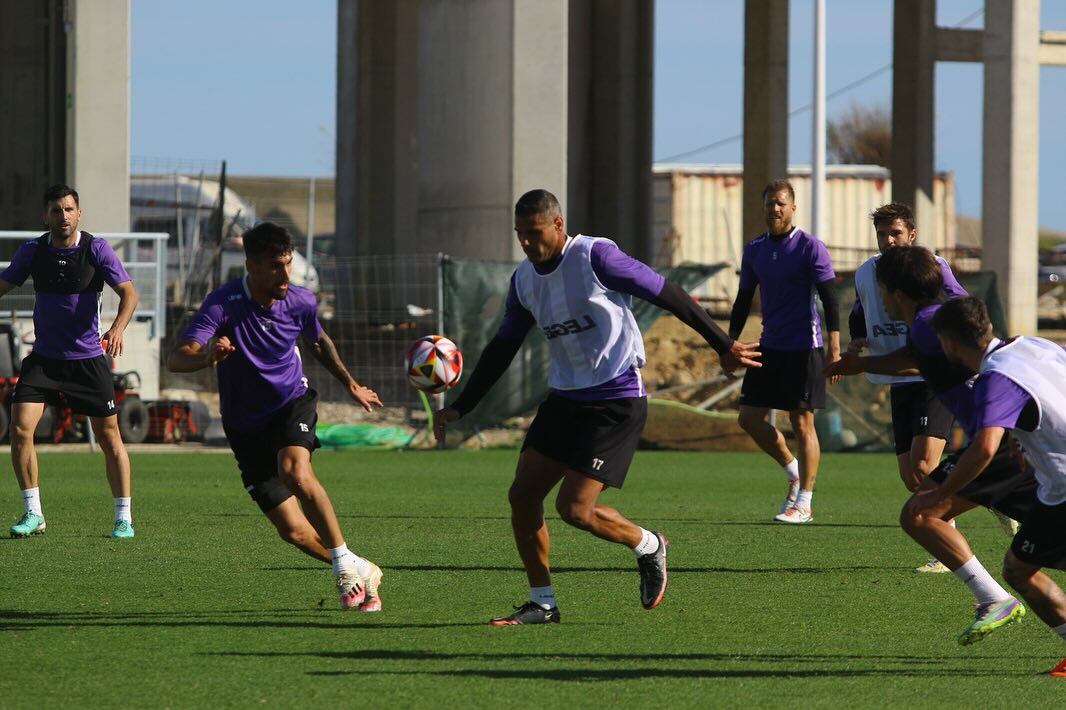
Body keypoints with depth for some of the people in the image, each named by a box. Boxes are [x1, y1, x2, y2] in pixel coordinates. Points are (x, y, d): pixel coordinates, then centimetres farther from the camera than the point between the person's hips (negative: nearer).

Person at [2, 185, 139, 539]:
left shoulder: (96, 249, -8)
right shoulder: (31, 251, -1)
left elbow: (128, 292, -14)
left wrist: (118, 328, -32)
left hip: (88, 358, -2)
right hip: (43, 359, 2)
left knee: (108, 437, 0)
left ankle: (124, 519, 12)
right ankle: (33, 514, -1)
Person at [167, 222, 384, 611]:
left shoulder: (300, 301, -9)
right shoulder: (223, 303, -22)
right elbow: (176, 359, -34)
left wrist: (350, 383, 25)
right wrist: (207, 356, -56)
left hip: (293, 404, 0)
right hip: (246, 427, 0)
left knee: (295, 472, -34)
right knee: (293, 531, -4)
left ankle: (345, 562, -20)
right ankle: (361, 573, 20)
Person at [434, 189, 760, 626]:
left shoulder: (594, 257, -15)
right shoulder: (523, 279, 6)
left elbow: (667, 295, -9)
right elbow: (502, 348, 18)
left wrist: (722, 345, -6)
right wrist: (460, 408, 14)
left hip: (616, 403, -7)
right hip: (565, 399, 7)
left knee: (575, 509, -14)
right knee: (522, 495, -1)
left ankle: (648, 547, 14)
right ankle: (542, 603, 11)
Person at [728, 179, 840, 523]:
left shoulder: (810, 247, -7)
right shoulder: (754, 250, 9)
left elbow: (829, 299, -10)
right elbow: (743, 300, 16)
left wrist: (834, 347, -18)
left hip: (803, 348, -6)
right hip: (770, 346, 6)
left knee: (802, 422, -4)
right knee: (750, 418, 3)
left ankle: (803, 504, 2)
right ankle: (794, 472, 23)